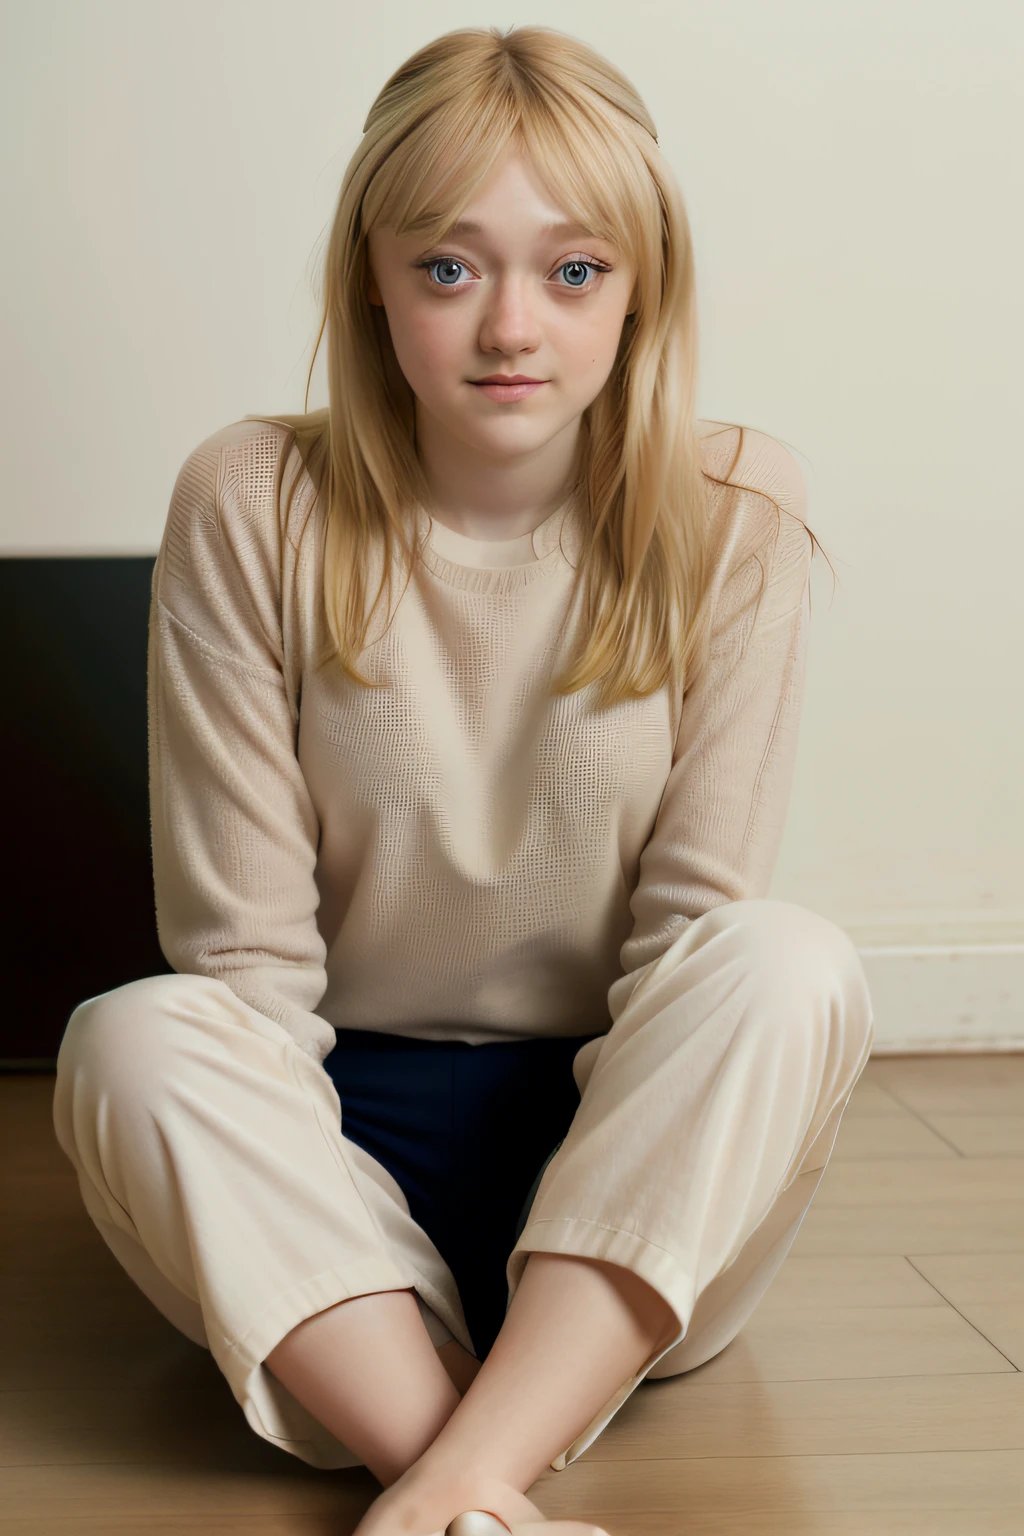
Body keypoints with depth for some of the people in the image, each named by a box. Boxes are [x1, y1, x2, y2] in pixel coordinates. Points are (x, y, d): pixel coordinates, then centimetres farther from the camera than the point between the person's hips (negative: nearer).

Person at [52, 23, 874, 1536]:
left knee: (797, 965, -29)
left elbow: (698, 930, -9)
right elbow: (244, 945, -8)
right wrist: (292, 1207, -19)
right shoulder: (251, 504, -7)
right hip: (346, 1132, 0)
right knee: (128, 1039, -28)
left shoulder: (733, 516, -7)